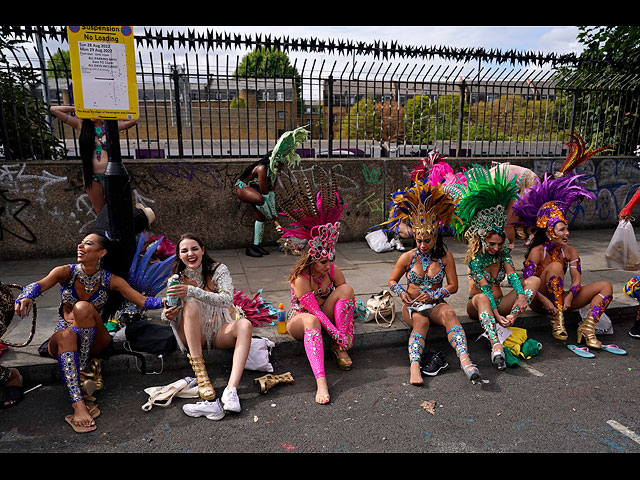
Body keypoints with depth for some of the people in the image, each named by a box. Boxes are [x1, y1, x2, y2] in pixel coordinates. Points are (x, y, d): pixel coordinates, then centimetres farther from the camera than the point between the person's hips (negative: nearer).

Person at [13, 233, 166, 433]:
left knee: (83, 307, -29)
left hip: (93, 340, -1)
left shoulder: (110, 280, -5)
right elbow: (40, 285, -22)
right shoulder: (66, 272, -3)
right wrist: (26, 297, -46)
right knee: (66, 334, -35)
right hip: (64, 341, 1)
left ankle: (81, 374, -26)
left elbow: (143, 301, -14)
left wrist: (165, 301, -34)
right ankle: (78, 405, -44)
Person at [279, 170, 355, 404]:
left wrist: (347, 331, -13)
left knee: (346, 288, -19)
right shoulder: (300, 278, -23)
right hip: (299, 319, -5)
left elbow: (347, 299, -2)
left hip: (325, 317, 5)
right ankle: (321, 382, -53)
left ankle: (339, 349, -16)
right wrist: (338, 334, -26)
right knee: (311, 321, -42)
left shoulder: (333, 271, -8)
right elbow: (314, 311, -26)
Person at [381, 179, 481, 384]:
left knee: (449, 313, -34)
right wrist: (401, 293, -11)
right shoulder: (407, 257, 2)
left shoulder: (445, 256, 2)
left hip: (436, 304, 0)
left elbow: (453, 286, 3)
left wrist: (432, 295, -13)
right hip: (412, 306, 0)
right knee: (421, 322, -35)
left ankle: (464, 359, -53)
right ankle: (414, 366, -54)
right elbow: (392, 281, 11)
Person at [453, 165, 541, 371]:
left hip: (500, 303, 5)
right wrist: (495, 315, -36)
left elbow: (512, 275, -13)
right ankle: (496, 346, -60)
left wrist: (522, 295, -33)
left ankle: (511, 320, -34)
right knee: (481, 298, -42)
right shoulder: (475, 258, -15)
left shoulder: (503, 251, 2)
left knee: (535, 280, -12)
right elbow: (485, 288, -25)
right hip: (478, 306, -5)